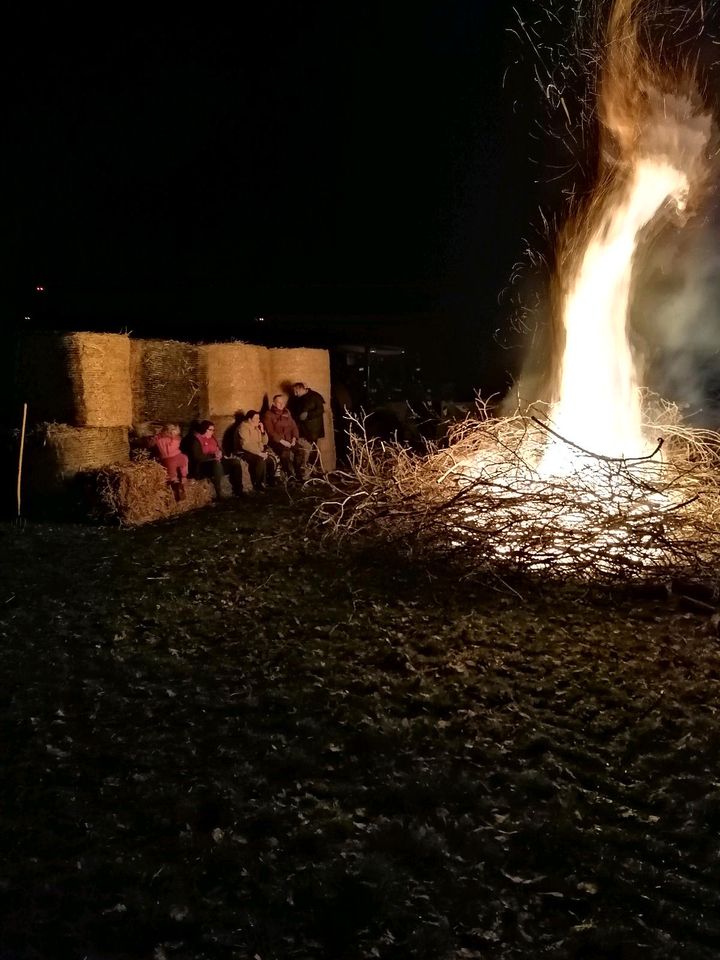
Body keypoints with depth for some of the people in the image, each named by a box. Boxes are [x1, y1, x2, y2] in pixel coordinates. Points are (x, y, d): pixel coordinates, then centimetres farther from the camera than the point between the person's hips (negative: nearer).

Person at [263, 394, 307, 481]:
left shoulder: (287, 413, 17)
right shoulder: (268, 414, -1)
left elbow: (294, 426, 17)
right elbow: (270, 432, -9)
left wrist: (294, 438, -1)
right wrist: (282, 441, -18)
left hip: (289, 440, 5)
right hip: (276, 441, -5)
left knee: (301, 450, -23)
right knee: (285, 452, -35)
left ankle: (299, 475, -19)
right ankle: (291, 477, -30)